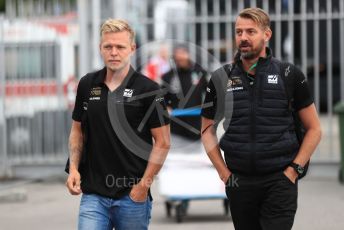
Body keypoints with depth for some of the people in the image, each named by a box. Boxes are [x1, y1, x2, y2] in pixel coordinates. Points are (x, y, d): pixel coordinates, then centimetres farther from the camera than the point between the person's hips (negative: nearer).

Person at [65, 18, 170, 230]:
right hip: (93, 194, 2)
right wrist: (74, 169, 2)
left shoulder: (148, 89, -5)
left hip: (132, 194, -2)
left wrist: (144, 184, -10)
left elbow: (163, 142, -5)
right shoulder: (87, 85, 7)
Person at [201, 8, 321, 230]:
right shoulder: (221, 78, 5)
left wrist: (294, 170, -6)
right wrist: (224, 174, 3)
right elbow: (208, 130, 13)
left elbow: (314, 129, 3)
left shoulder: (289, 75, -1)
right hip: (239, 182, 3)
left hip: (279, 180, -3)